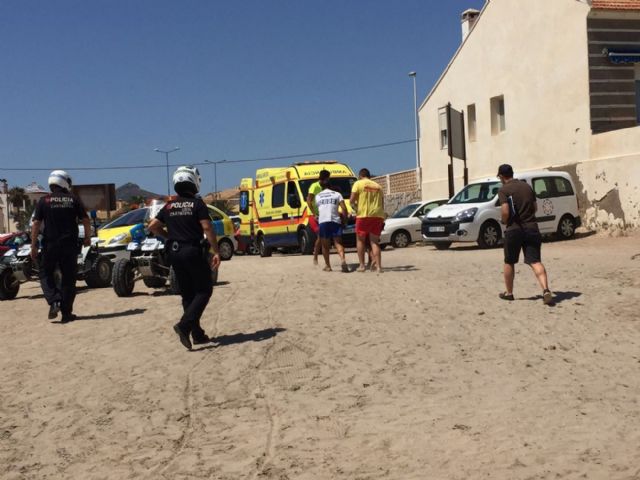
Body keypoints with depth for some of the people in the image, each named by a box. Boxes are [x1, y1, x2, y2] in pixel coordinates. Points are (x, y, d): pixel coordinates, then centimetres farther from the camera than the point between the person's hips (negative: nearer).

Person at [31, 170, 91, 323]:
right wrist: (87, 237, 14)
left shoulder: (44, 201, 0)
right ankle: (66, 313, 8)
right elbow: (86, 220, 0)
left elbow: (36, 224, -5)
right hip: (70, 245, 1)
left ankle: (54, 301, -7)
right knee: (68, 278, 7)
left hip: (50, 245, -1)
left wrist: (33, 246, -2)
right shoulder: (74, 200, 2)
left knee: (46, 274, 15)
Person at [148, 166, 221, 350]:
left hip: (175, 253, 6)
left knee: (187, 294, 12)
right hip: (194, 251, -6)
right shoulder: (197, 204, -7)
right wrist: (216, 252, -13)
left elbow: (152, 226, 8)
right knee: (204, 290, 2)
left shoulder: (169, 206, 10)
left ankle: (197, 334, 15)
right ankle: (184, 325, -16)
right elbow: (207, 228, -15)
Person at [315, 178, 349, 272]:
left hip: (322, 221, 0)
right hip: (335, 221, 0)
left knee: (325, 245, 11)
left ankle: (327, 266, 13)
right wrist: (344, 218, 13)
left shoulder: (317, 196, 16)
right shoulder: (337, 194, 10)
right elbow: (344, 208, 2)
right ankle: (343, 260, -23)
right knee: (338, 243, 1)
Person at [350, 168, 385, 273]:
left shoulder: (358, 183, 3)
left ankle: (362, 265, 9)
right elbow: (382, 204, 17)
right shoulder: (377, 186, 17)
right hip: (377, 216, 4)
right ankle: (378, 266, -3)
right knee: (375, 241, 8)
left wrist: (355, 206, 16)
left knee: (360, 240, 11)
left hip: (363, 216, -3)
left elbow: (352, 200, -4)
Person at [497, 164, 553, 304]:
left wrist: (504, 221, 3)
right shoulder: (527, 186, 12)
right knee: (535, 261, -4)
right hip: (532, 228, 4)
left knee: (509, 262, 15)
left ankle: (509, 293, 25)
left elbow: (505, 212, -17)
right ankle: (546, 290, -23)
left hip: (514, 229, -4)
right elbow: (535, 207, 16)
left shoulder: (503, 190, -7)